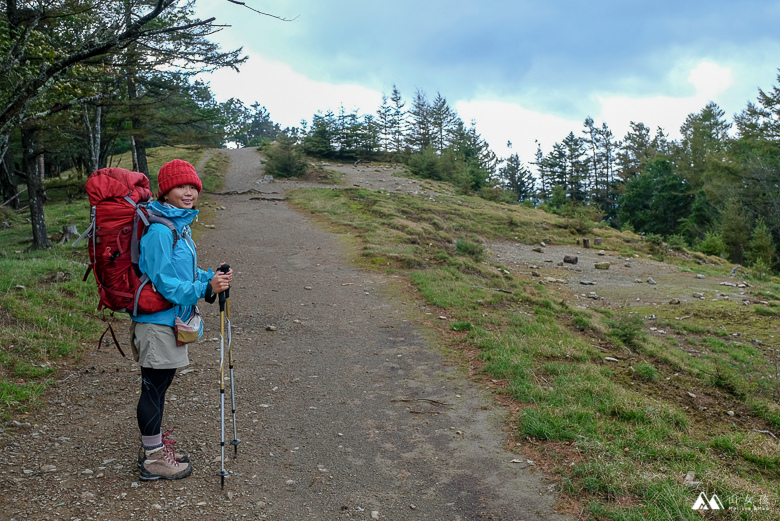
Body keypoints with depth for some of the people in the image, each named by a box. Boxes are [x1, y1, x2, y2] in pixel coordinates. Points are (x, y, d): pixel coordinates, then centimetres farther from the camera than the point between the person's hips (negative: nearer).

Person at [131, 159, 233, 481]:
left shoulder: (180, 223, 11)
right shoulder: (159, 229, -20)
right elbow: (164, 282, -23)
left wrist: (212, 277, 1)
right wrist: (206, 288, -26)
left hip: (172, 320, 10)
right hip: (157, 321, -10)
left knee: (159, 385, 20)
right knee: (154, 387, 3)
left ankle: (153, 446, 35)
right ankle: (152, 459, 16)